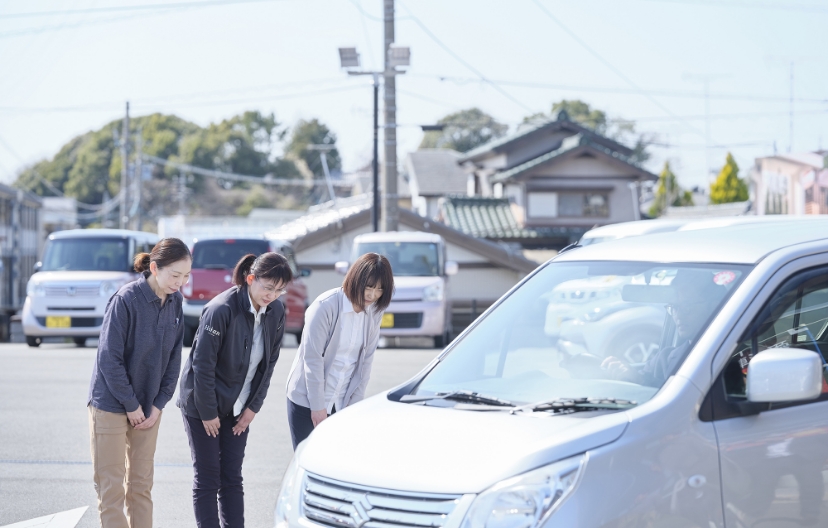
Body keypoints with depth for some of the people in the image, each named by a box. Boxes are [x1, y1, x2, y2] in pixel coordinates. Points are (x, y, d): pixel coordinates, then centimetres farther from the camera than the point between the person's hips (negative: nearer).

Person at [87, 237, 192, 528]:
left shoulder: (175, 301, -2)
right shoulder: (126, 300, -20)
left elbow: (174, 357, 6)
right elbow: (109, 359, -19)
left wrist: (159, 404, -1)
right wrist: (131, 406, -13)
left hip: (147, 406, 6)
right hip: (111, 405, -6)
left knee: (141, 485, 10)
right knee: (111, 489, -2)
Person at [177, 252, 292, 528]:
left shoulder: (276, 312, -4)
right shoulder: (221, 310, -24)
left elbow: (269, 363, 5)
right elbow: (203, 364, -20)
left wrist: (253, 407, 1)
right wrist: (208, 413, -15)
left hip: (238, 408, 5)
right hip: (203, 404, -5)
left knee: (232, 479, 6)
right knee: (207, 479, -1)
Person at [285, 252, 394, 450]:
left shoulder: (374, 313, 1)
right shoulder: (326, 306, -16)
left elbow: (365, 361, 5)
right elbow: (312, 358, -16)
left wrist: (354, 402, 1)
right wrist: (318, 406, -14)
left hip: (340, 404, 5)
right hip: (307, 401, -5)